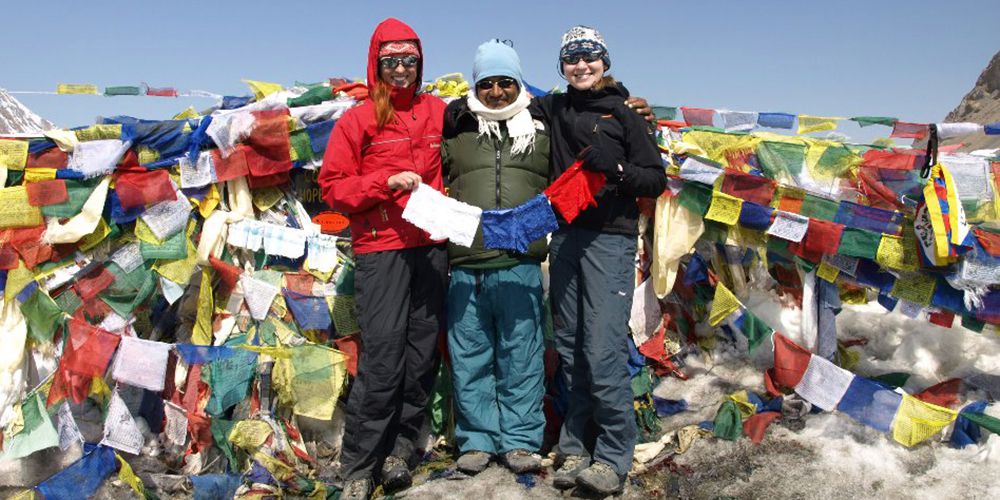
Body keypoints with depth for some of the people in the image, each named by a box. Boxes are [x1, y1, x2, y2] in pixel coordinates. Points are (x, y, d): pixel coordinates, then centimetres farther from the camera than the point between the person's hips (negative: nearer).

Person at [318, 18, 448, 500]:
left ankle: (401, 445, 20)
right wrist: (386, 182, -11)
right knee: (382, 356, -6)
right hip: (381, 249, -3)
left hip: (432, 246, 3)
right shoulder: (357, 120, 4)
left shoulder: (439, 113, 11)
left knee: (422, 351, 5)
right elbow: (332, 186, 1)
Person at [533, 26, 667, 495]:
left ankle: (613, 458, 1)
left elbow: (656, 179, 2)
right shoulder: (555, 109, 14)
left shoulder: (624, 116, 4)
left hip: (610, 239, -4)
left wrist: (615, 169, -15)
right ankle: (575, 449, 16)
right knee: (569, 349, 6)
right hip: (564, 238, 4)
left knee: (603, 351, -11)